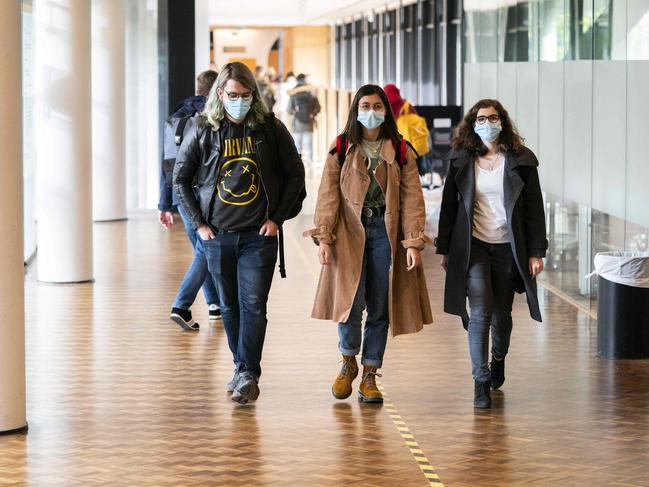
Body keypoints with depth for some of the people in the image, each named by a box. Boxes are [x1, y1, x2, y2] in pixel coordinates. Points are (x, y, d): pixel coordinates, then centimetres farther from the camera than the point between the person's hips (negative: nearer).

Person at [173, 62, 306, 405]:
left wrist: (278, 218, -1)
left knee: (253, 304, -9)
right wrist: (199, 223, 2)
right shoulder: (203, 131, 1)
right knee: (230, 306, 10)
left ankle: (249, 374, -8)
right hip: (218, 235, 2)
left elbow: (295, 174, 5)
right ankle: (241, 368, 22)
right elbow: (180, 179, 9)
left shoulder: (270, 129, -2)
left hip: (259, 235, -2)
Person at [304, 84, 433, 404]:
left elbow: (412, 198, 1)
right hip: (350, 233, -1)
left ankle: (369, 376, 13)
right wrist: (323, 237, -8)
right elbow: (328, 195, 1)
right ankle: (349, 363, 15)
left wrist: (413, 242, -7)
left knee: (380, 309, 3)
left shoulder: (400, 152, 5)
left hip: (386, 232, 1)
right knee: (350, 302, -11)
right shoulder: (340, 149, 4)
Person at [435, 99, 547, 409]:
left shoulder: (521, 161, 0)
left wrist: (536, 252, -4)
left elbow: (534, 208, 1)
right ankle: (481, 382, -9)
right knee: (479, 313, -12)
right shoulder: (461, 161, 2)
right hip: (473, 247, -1)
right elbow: (449, 206, 8)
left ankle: (498, 360, 40)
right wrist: (445, 250, 7)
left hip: (508, 248, 1)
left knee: (502, 314, 12)